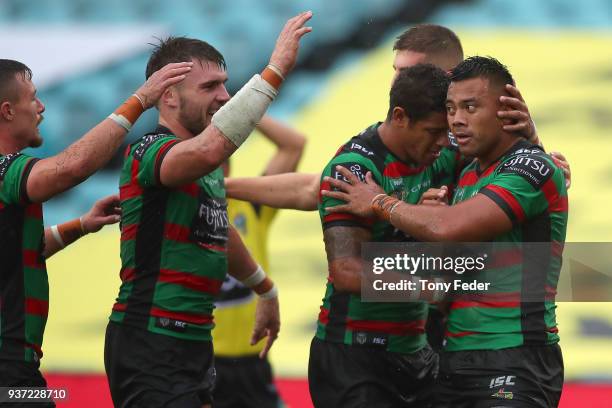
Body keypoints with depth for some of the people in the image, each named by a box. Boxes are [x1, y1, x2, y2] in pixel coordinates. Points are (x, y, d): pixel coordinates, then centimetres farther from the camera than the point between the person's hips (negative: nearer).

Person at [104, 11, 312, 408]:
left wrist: (265, 289, 48)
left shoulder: (208, 169, 15)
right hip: (150, 343, -10)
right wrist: (275, 71, -38)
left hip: (193, 342, 10)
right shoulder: (149, 151, -15)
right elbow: (209, 149, -38)